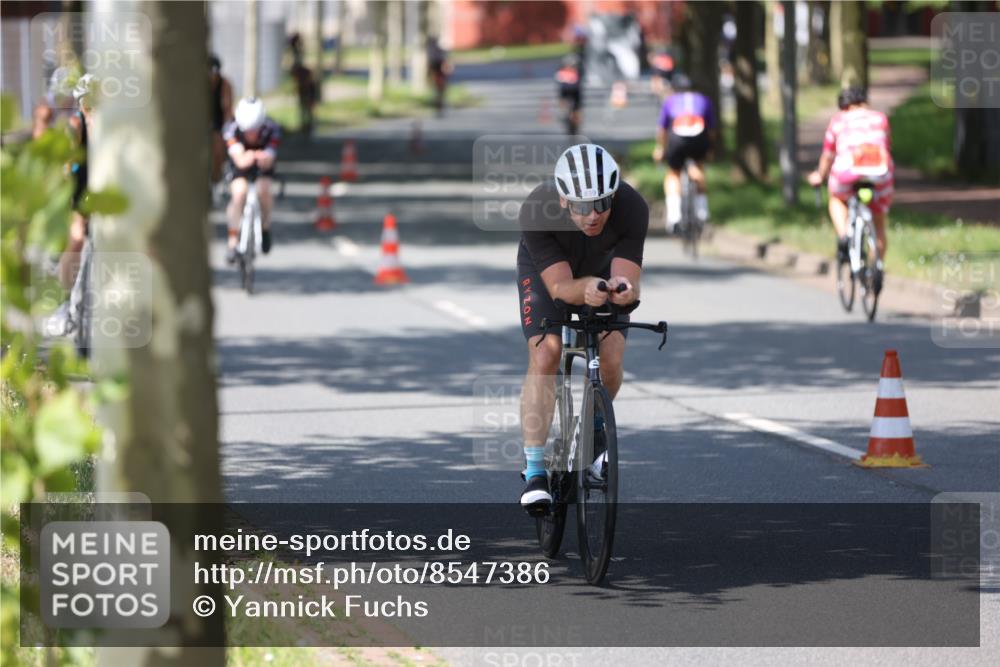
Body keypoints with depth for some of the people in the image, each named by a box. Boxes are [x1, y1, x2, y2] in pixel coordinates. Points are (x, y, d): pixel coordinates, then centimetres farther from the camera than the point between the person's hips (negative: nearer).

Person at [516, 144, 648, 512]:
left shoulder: (632, 208, -35)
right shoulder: (536, 212, -39)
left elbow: (628, 281, -35)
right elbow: (559, 286, -39)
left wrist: (623, 289, -59)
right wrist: (585, 290, -61)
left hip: (603, 269, 2)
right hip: (545, 270, -1)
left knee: (611, 359, -15)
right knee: (545, 356, -21)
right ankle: (534, 473, -18)